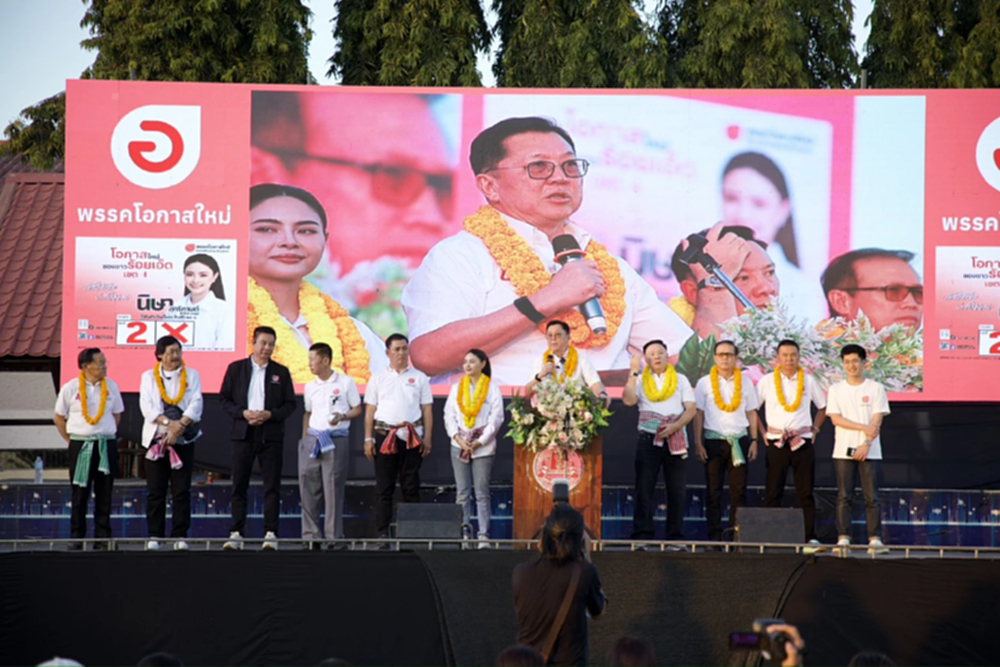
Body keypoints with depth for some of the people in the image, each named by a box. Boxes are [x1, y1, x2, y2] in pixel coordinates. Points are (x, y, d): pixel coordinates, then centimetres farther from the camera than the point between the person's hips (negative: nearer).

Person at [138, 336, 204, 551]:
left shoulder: (191, 375, 11)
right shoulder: (148, 377, 9)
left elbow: (196, 404, -1)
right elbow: (147, 406, -3)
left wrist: (180, 425, -16)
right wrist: (168, 423, -17)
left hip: (184, 439, 0)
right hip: (156, 439, 0)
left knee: (182, 491, -2)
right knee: (155, 491, -1)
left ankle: (180, 536, 0)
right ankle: (155, 536, 4)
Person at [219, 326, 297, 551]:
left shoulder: (281, 372, 8)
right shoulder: (236, 369, 7)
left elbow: (290, 404, 6)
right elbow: (224, 399, 5)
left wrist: (270, 415, -11)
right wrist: (243, 413, -11)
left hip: (270, 434, 0)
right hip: (243, 433, 0)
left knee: (272, 486, -3)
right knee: (239, 486, 1)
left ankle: (270, 534, 0)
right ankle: (236, 534, 5)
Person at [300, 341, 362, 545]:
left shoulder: (345, 382, 0)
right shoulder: (310, 387, 13)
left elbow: (357, 409, 4)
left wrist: (342, 417, -14)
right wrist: (304, 438, 13)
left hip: (336, 440, -4)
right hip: (313, 440, 4)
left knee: (333, 489, -4)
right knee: (308, 486, 1)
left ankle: (334, 535, 1)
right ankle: (311, 533, 8)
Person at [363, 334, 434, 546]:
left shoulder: (419, 378, 11)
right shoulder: (378, 378, 11)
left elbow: (427, 410, 8)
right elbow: (370, 411, 10)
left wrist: (427, 438, 0)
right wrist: (368, 439, 2)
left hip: (412, 437, 0)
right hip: (385, 435, 0)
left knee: (411, 487, 1)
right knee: (384, 488, -1)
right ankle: (383, 533, -1)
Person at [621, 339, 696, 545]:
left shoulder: (680, 380, 14)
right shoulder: (640, 380, 13)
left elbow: (691, 409, 4)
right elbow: (629, 400, -6)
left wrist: (674, 427, -11)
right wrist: (633, 372, -8)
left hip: (675, 439, 1)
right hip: (648, 438, -1)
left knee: (676, 489, 0)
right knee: (644, 487, -6)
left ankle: (675, 538, 2)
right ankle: (642, 535, -7)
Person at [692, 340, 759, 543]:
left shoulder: (745, 383, 11)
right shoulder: (704, 383, 6)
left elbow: (751, 413, 13)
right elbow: (698, 414, 4)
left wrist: (754, 441, 5)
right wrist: (698, 443, -3)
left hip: (739, 440, 1)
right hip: (713, 440, -1)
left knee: (739, 491, -2)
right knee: (713, 491, -2)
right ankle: (714, 536, 0)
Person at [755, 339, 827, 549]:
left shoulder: (808, 381, 9)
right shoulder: (767, 381, 4)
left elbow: (823, 407, 20)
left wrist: (814, 428, 9)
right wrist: (763, 432, 1)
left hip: (803, 443, 1)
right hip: (776, 443, -1)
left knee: (806, 492, 0)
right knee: (773, 492, -2)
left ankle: (810, 537, 0)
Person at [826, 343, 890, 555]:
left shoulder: (875, 388, 7)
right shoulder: (836, 389, 10)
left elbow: (877, 420, 0)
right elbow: (835, 418, -1)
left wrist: (866, 444, -12)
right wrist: (863, 427, -11)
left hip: (869, 451, -1)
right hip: (843, 450, 1)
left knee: (871, 497, -4)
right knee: (844, 497, -2)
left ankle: (875, 538, -4)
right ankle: (843, 538, -2)